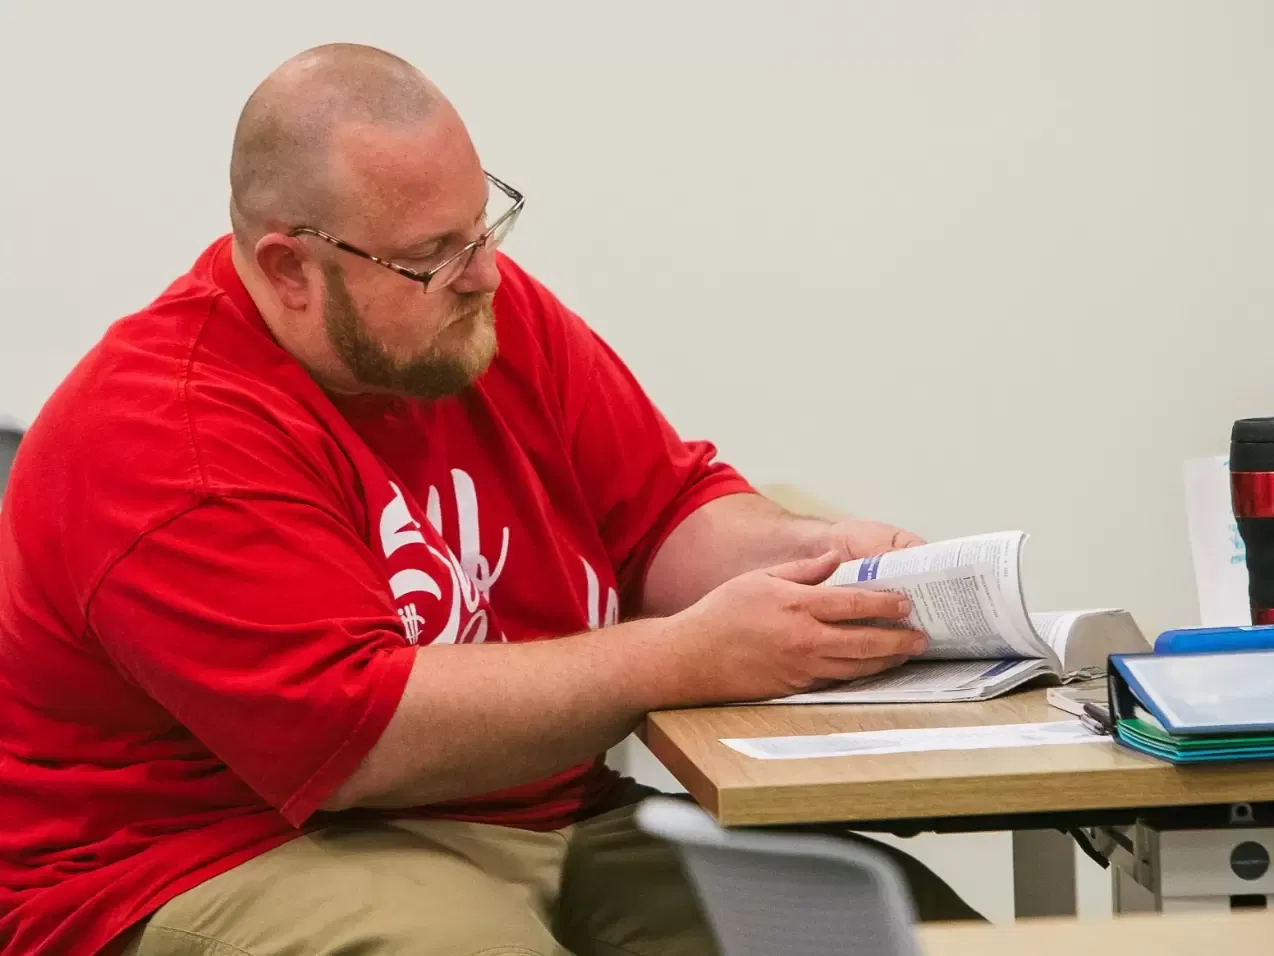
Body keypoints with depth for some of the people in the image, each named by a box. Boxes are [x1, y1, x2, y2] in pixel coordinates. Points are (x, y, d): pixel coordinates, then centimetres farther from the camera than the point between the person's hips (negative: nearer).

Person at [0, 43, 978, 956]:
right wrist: (690, 658, -26)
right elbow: (359, 733, -25)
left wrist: (812, 553, -12)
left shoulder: (493, 310, 5)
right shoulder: (160, 439, -18)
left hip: (557, 823, 7)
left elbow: (668, 509, 11)